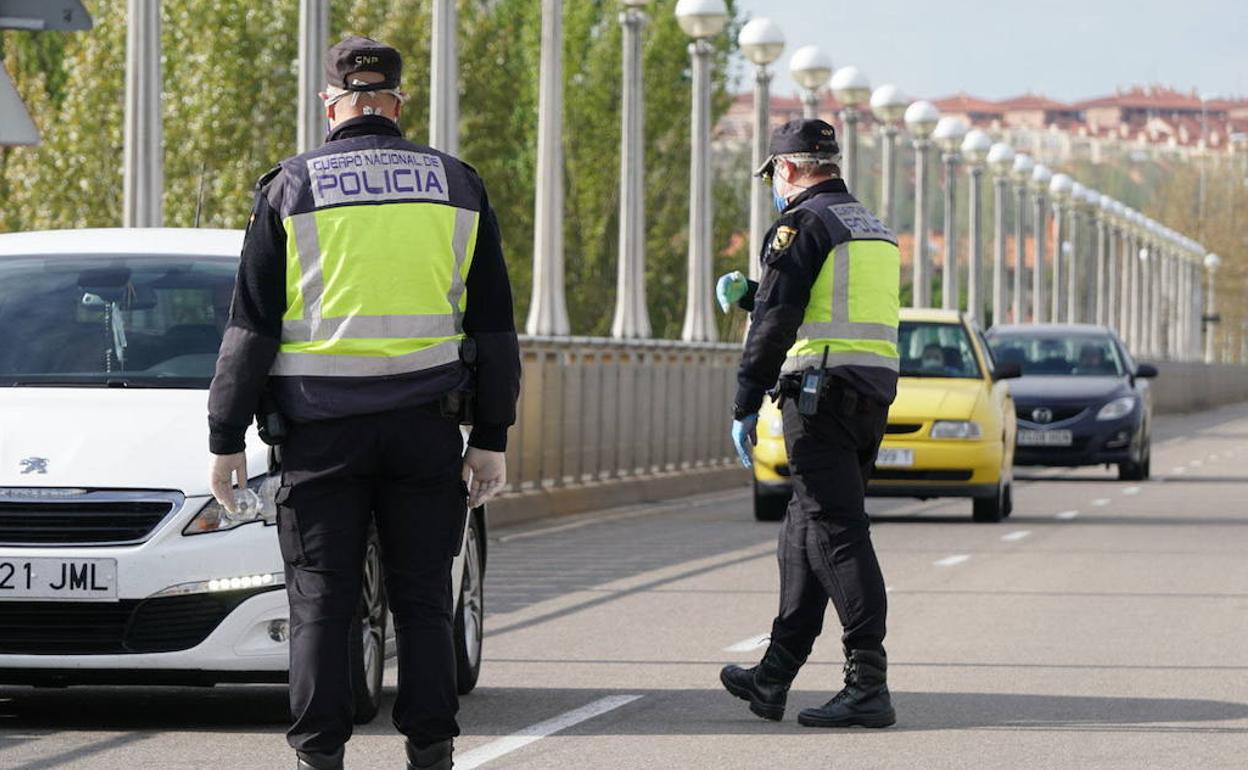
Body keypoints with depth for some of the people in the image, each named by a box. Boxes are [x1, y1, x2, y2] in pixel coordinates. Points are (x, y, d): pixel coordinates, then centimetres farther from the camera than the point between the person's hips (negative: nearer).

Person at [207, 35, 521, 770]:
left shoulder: (291, 187, 1)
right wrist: (491, 439, 12)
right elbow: (494, 327, 8)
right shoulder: (457, 186, 7)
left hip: (322, 427, -1)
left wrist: (227, 438, 4)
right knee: (423, 599, 7)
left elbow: (251, 326, 0)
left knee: (321, 600, 3)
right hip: (426, 423, 2)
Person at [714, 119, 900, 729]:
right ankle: (773, 679, 20)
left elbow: (775, 324, -13)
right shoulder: (874, 230, 21)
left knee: (837, 534, -10)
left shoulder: (801, 225, -7)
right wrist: (748, 294, 39)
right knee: (803, 534, 15)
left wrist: (744, 407, -9)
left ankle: (868, 685, -16)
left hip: (821, 392, -9)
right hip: (874, 392, 9)